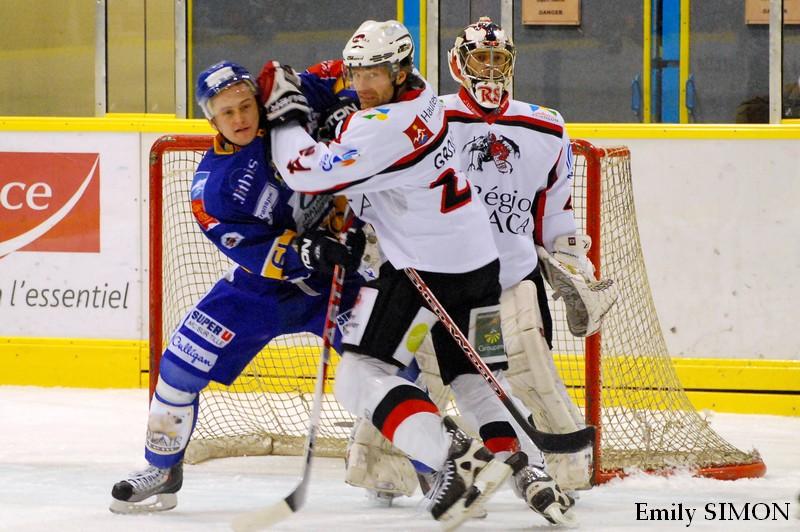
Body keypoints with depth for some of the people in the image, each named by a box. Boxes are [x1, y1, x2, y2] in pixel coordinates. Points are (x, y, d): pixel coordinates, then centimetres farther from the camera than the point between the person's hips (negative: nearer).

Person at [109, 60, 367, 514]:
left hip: (341, 256, -1)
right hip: (263, 281, 1)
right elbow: (253, 251, -21)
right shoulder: (211, 187, -13)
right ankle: (163, 468, 14)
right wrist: (302, 254, -37)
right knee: (185, 360, -5)